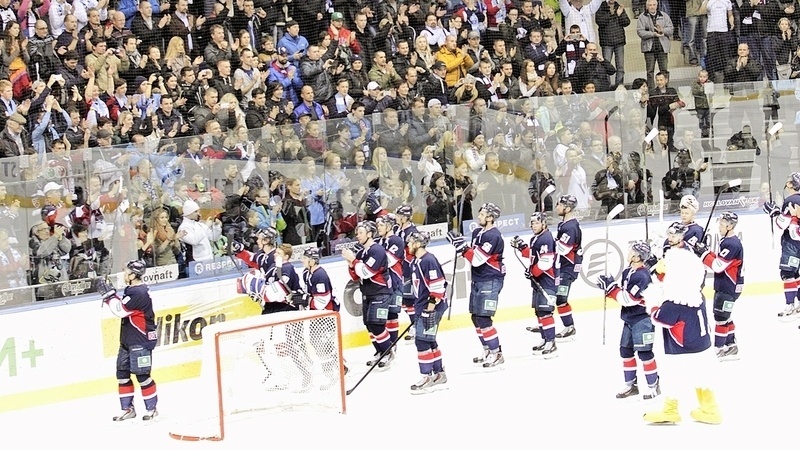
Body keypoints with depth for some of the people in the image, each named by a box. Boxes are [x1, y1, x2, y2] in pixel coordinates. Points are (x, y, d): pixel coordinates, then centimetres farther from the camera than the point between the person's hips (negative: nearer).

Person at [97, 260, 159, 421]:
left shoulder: (139, 293, -21)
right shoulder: (132, 290, 12)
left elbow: (121, 310, -24)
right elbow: (122, 307, 17)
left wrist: (108, 293, -18)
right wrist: (110, 293, 6)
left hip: (141, 341, -11)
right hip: (128, 340, 11)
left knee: (142, 375, -5)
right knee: (122, 373, 11)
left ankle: (152, 408, 6)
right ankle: (128, 408, 18)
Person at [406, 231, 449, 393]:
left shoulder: (428, 260, -18)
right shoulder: (417, 261, 14)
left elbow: (437, 284, -23)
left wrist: (432, 303, -23)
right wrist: (418, 308, 25)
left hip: (432, 307, -11)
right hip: (423, 307, 11)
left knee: (423, 341, -11)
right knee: (429, 341, 16)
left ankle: (427, 377, -8)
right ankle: (439, 374, 25)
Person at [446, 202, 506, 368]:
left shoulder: (493, 236, -19)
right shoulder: (477, 232, 9)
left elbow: (477, 259, -24)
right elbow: (472, 253, 16)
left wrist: (462, 246, -25)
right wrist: (460, 244, -1)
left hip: (490, 281, -10)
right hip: (477, 279, 10)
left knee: (483, 318, -13)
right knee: (476, 317, 14)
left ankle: (496, 353, -6)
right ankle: (488, 350, 26)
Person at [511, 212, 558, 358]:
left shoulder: (546, 239, -17)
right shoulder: (535, 238, 15)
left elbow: (546, 262, -24)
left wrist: (533, 272, -16)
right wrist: (521, 247, 14)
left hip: (547, 280, -11)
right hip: (538, 281, 11)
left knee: (544, 311, -16)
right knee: (539, 310, 15)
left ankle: (551, 344, -19)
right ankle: (545, 341, 24)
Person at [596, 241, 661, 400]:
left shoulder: (642, 276, -23)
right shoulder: (627, 272, 6)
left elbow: (629, 299, -27)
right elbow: (621, 293, 11)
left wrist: (611, 287, -23)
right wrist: (609, 286, -7)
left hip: (642, 319, -10)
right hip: (629, 319, 10)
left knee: (644, 353, -5)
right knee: (625, 351, 13)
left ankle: (653, 385, 7)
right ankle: (631, 385, 23)